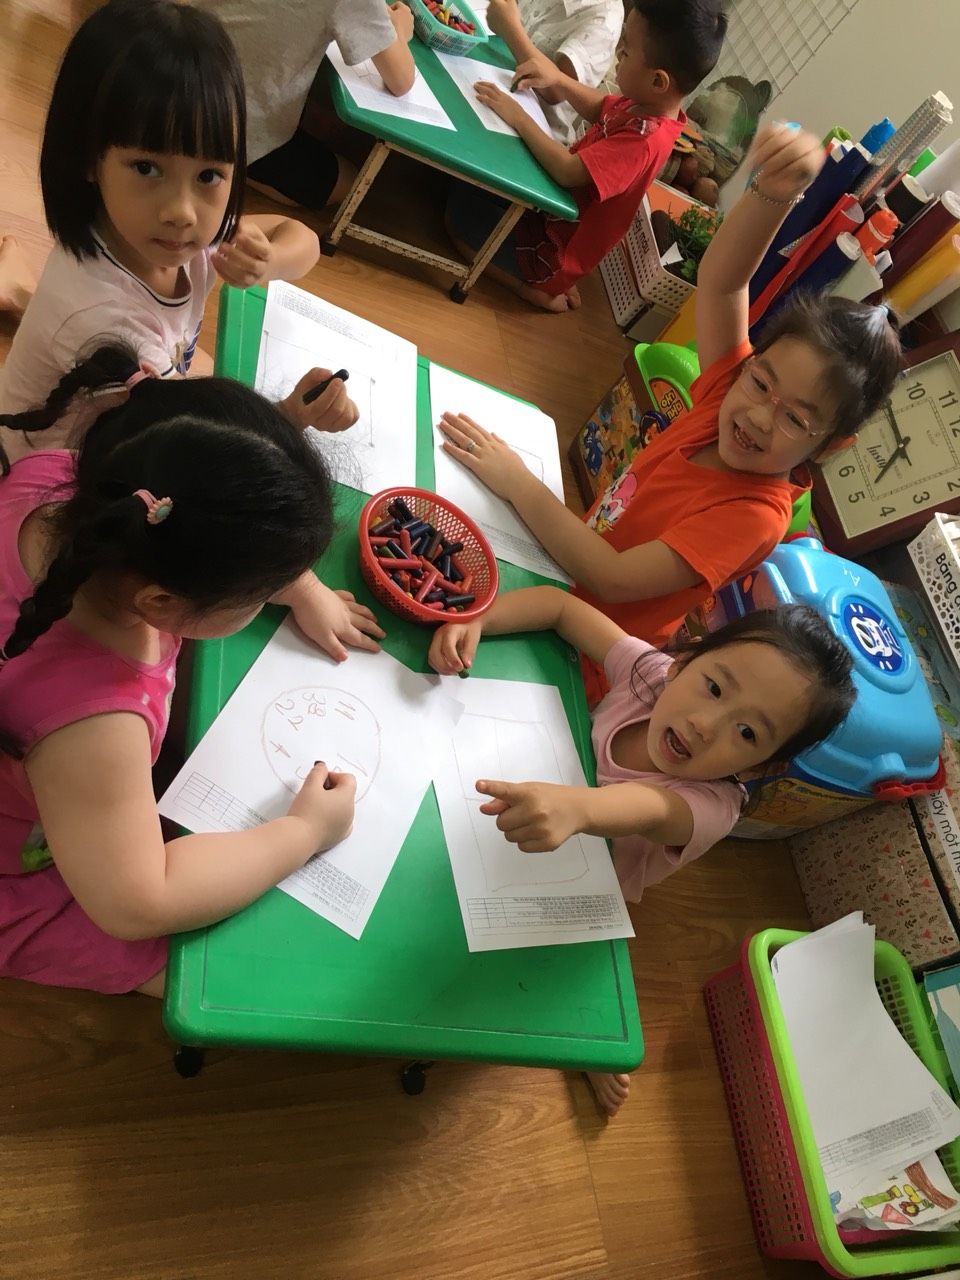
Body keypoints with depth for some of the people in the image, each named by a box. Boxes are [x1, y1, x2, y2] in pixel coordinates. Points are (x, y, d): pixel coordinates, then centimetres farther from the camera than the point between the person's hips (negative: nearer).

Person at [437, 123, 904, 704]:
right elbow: (719, 281, -15)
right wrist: (774, 192, -35)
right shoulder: (725, 395, -9)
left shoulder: (755, 516, -28)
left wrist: (516, 479, -28)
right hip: (565, 574, 6)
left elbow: (613, 580, -32)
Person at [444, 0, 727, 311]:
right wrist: (557, 79, -3)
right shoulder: (645, 104, -6)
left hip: (555, 246, -9)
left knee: (460, 210, -2)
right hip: (555, 213, 9)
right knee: (470, 187, 18)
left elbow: (568, 171, -39)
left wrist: (517, 115, -29)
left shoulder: (644, 140, -34)